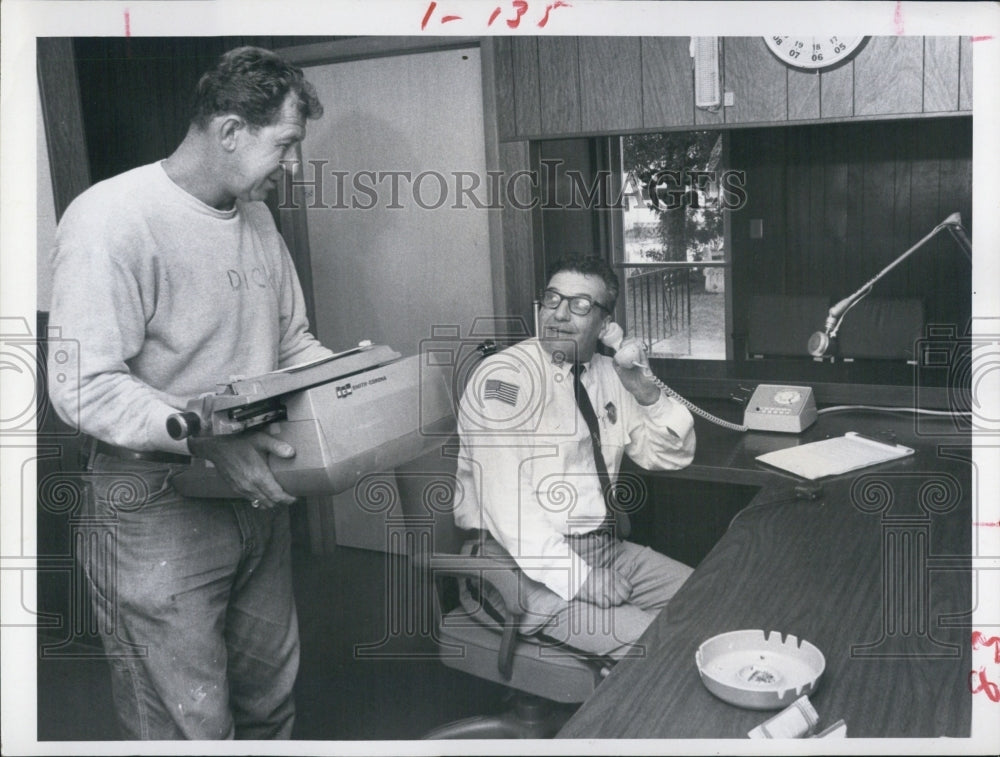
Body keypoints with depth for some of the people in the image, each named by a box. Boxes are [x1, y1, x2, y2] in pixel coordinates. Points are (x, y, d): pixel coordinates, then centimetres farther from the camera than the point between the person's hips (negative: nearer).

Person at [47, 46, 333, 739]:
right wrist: (209, 440, -31)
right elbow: (84, 386, -22)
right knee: (191, 726, 3)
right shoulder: (112, 219, -18)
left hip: (256, 493, 8)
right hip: (158, 507, -7)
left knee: (270, 698, 20)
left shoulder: (257, 219, 9)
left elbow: (291, 342, 18)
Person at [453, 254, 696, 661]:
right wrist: (581, 581, -25)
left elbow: (672, 456, 15)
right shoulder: (502, 377, -14)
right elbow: (507, 505, -23)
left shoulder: (607, 374, 10)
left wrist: (645, 391, -3)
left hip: (606, 548, 8)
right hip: (531, 566, -8)